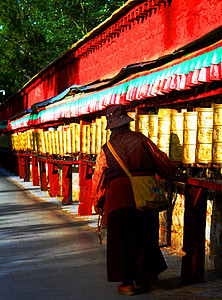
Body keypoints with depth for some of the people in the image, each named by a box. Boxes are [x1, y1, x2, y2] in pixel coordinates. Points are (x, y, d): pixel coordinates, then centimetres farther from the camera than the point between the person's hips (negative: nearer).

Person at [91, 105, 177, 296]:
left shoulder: (106, 150, 1)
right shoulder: (142, 140, 1)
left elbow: (98, 178, 7)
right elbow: (163, 163, 7)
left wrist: (98, 204, 19)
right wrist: (171, 175, 27)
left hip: (119, 197, -1)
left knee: (122, 240, 6)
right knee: (145, 236, 16)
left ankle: (128, 282, 8)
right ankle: (145, 274, 27)